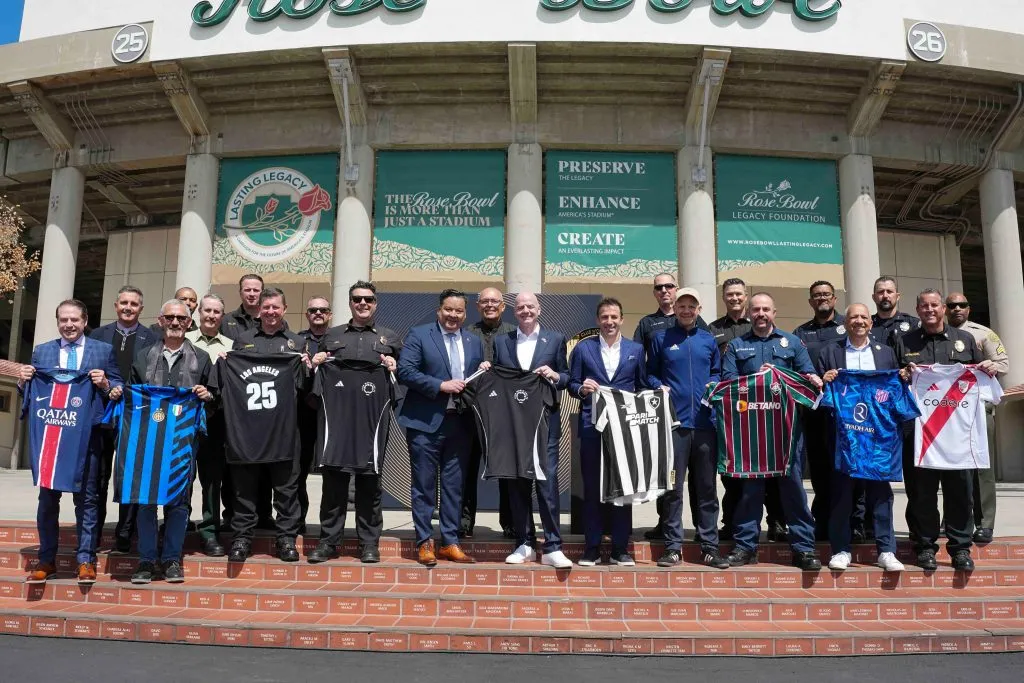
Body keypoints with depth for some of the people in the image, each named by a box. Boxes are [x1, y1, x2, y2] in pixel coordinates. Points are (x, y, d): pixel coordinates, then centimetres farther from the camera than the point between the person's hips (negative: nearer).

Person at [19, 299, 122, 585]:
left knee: (87, 497, 4)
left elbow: (118, 388, 2)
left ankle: (86, 560, 11)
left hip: (87, 435, -2)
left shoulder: (104, 350, 5)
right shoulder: (41, 351, 11)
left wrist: (105, 384, -18)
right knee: (47, 497, 8)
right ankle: (46, 560, 19)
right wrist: (24, 380, -9)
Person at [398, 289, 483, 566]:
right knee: (424, 485, 3)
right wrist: (441, 385, -16)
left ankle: (450, 542, 18)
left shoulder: (474, 342, 13)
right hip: (425, 422, -4)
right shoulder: (419, 335, -1)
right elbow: (405, 370, -10)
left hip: (460, 423, 4)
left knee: (454, 486, 9)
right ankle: (425, 542, 14)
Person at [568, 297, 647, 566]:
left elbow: (642, 387, 11)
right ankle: (592, 548, 11)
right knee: (591, 488, 2)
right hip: (592, 426, -1)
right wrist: (582, 389, -14)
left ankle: (620, 548, 14)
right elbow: (572, 383, 8)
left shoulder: (636, 350, 11)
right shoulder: (583, 348, 8)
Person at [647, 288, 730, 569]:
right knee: (672, 487, 0)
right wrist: (659, 387, -9)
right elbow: (650, 374, 10)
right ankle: (673, 547, 8)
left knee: (707, 487, 5)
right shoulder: (661, 338, 10)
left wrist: (714, 385, 1)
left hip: (704, 421, 2)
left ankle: (709, 547, 13)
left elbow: (717, 372, 21)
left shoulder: (708, 340, 16)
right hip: (673, 420, -2)